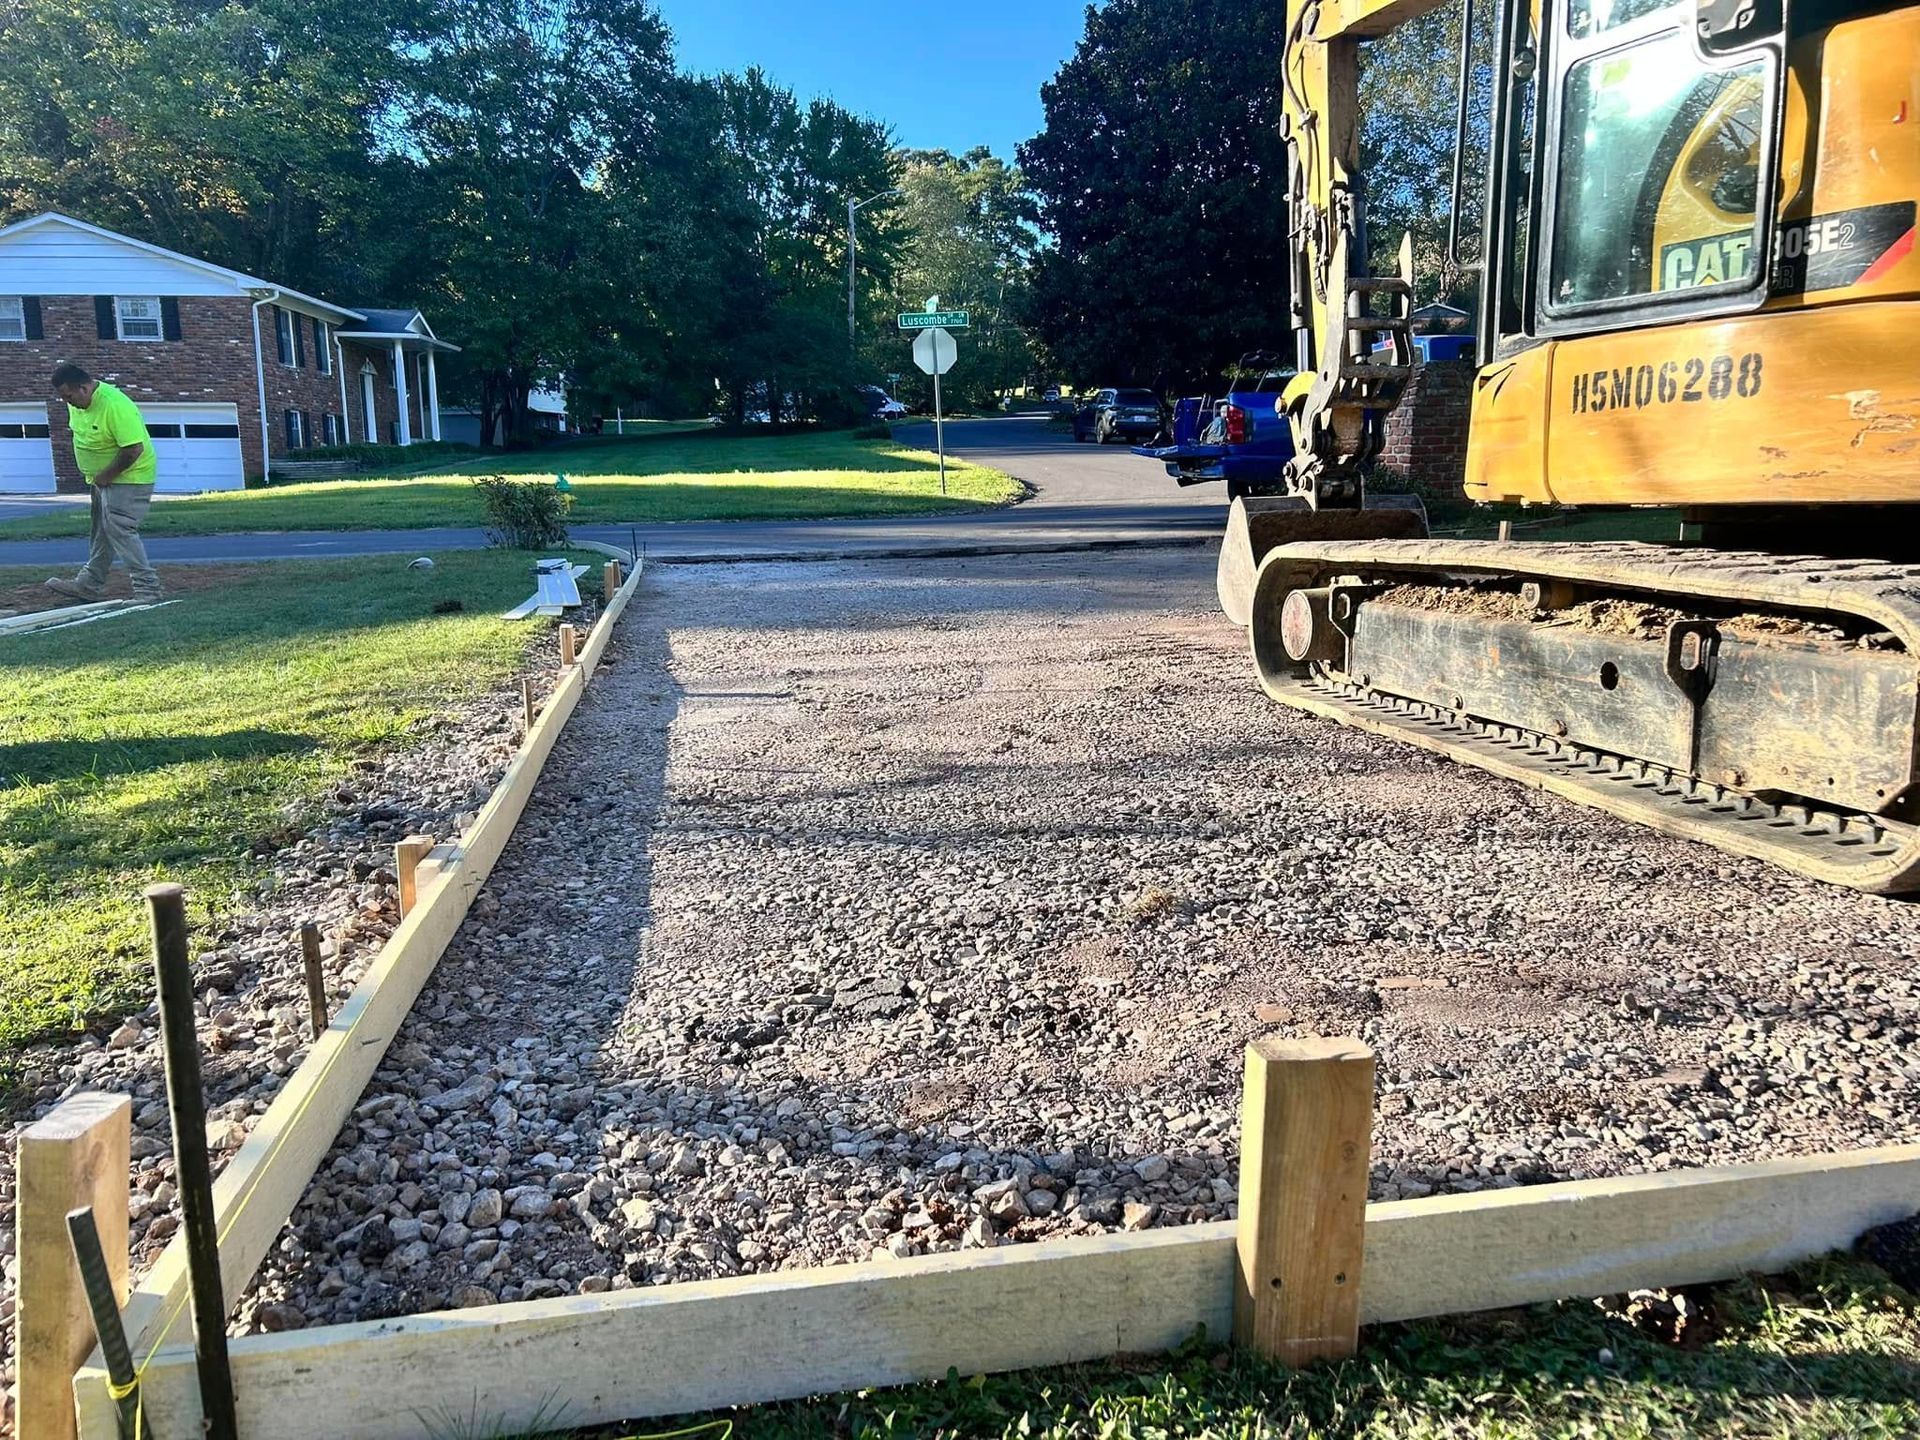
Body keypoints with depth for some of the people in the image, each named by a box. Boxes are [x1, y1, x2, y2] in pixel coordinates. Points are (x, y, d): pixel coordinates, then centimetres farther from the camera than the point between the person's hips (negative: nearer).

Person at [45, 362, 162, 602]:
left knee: (120, 529, -14)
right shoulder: (76, 403, 2)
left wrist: (106, 475, -19)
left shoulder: (115, 406, -27)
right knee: (101, 531, 15)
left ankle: (147, 589, -10)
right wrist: (93, 474, 11)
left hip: (129, 477, -9)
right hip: (101, 478, 9)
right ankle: (89, 584, 24)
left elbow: (133, 449, -29)